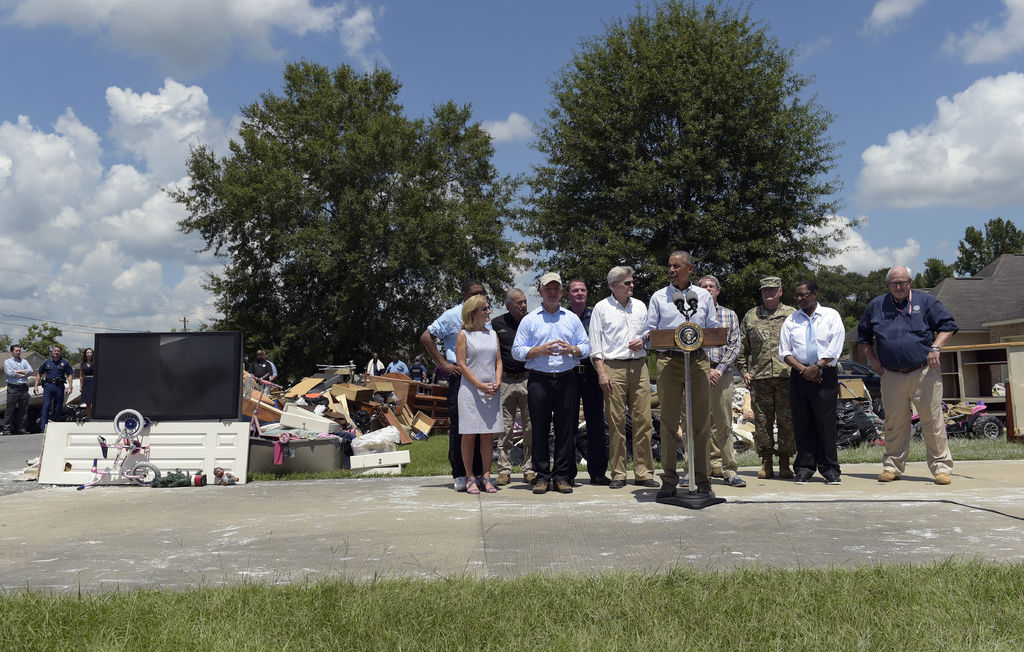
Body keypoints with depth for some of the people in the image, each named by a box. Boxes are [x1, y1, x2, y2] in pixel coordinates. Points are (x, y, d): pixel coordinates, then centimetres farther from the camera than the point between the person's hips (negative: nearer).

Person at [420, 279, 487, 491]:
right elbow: (426, 337, -4)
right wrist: (443, 363, -7)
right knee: (458, 427, -2)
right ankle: (459, 476, 7)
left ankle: (479, 473, 17)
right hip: (459, 376, -5)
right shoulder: (452, 316, -2)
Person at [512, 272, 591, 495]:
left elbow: (586, 346, 12)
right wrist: (540, 350, -10)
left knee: (565, 428, 1)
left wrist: (571, 349, -9)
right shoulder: (529, 320, 10)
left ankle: (562, 476, 9)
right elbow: (517, 350, 4)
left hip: (567, 380, 1)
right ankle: (542, 476, 8)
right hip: (539, 381, -1)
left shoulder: (572, 319, 15)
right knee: (540, 428, -1)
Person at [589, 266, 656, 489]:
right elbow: (595, 343, 1)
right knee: (616, 422, -2)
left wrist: (643, 341, 0)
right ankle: (618, 474, 6)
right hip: (613, 368, -3)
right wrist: (601, 373, -8)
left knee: (643, 420, -1)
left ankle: (643, 472, 7)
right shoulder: (601, 308, 5)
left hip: (639, 366, 3)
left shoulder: (640, 306, 17)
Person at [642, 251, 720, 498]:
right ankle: (669, 480, 5)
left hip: (699, 360, 1)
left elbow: (713, 328, 15)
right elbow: (648, 331, 11)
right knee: (669, 421, -1)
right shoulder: (659, 297, 13)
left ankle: (702, 480, 9)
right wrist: (649, 337, -11)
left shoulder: (703, 296, 16)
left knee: (701, 422, 1)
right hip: (668, 361, -1)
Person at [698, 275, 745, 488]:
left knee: (724, 423, -2)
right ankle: (714, 464, 9)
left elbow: (734, 346, 5)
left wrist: (720, 369, -8)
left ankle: (728, 470, -1)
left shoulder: (730, 315, 12)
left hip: (722, 372, 0)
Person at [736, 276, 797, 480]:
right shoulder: (750, 316, 14)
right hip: (759, 376, 1)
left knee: (787, 420, 1)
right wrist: (744, 370, 7)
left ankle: (785, 463, 11)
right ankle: (765, 463, 11)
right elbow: (741, 346, 15)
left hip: (787, 375, -1)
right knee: (762, 420, 2)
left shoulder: (792, 315, 10)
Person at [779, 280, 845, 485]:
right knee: (802, 424, 3)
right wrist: (803, 369, -6)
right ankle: (804, 468, 10)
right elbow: (784, 352, 7)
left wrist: (816, 367, -11)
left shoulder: (831, 316, 6)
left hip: (825, 375, -2)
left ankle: (830, 470, 4)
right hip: (799, 376, 3)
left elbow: (834, 349, -3)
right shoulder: (791, 320, 13)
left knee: (826, 423, -3)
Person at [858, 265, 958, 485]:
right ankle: (892, 466, 17)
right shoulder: (876, 305, 12)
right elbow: (863, 337, 21)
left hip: (924, 374, -2)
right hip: (891, 377, 2)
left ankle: (942, 467, 7)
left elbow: (948, 325, 6)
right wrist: (872, 359, 9)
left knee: (932, 421, -2)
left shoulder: (925, 301, 6)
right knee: (894, 423, 7)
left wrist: (935, 348, -8)